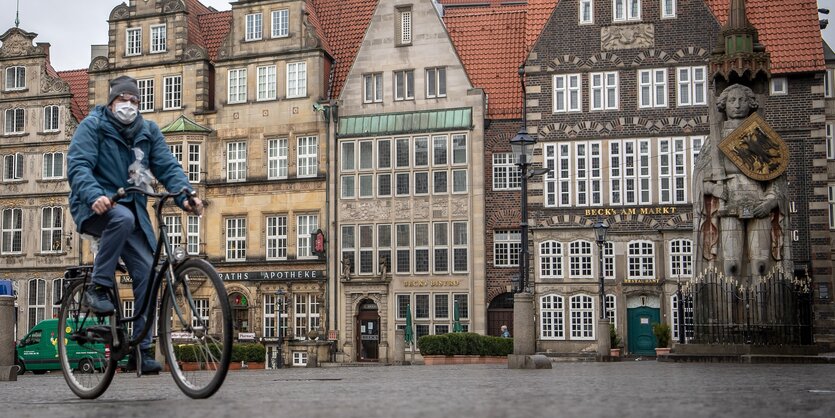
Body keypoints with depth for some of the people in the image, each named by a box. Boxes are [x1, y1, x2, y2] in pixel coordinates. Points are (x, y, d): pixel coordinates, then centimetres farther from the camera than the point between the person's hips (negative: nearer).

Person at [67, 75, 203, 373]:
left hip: (132, 209, 5)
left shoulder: (148, 131, 9)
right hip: (96, 207, -4)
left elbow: (167, 167, 0)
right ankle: (98, 288, -22)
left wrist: (185, 195, -20)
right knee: (123, 218, -39)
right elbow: (78, 166, -16)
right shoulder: (93, 125, -4)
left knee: (147, 271, -9)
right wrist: (94, 195, -36)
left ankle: (141, 350, -1)